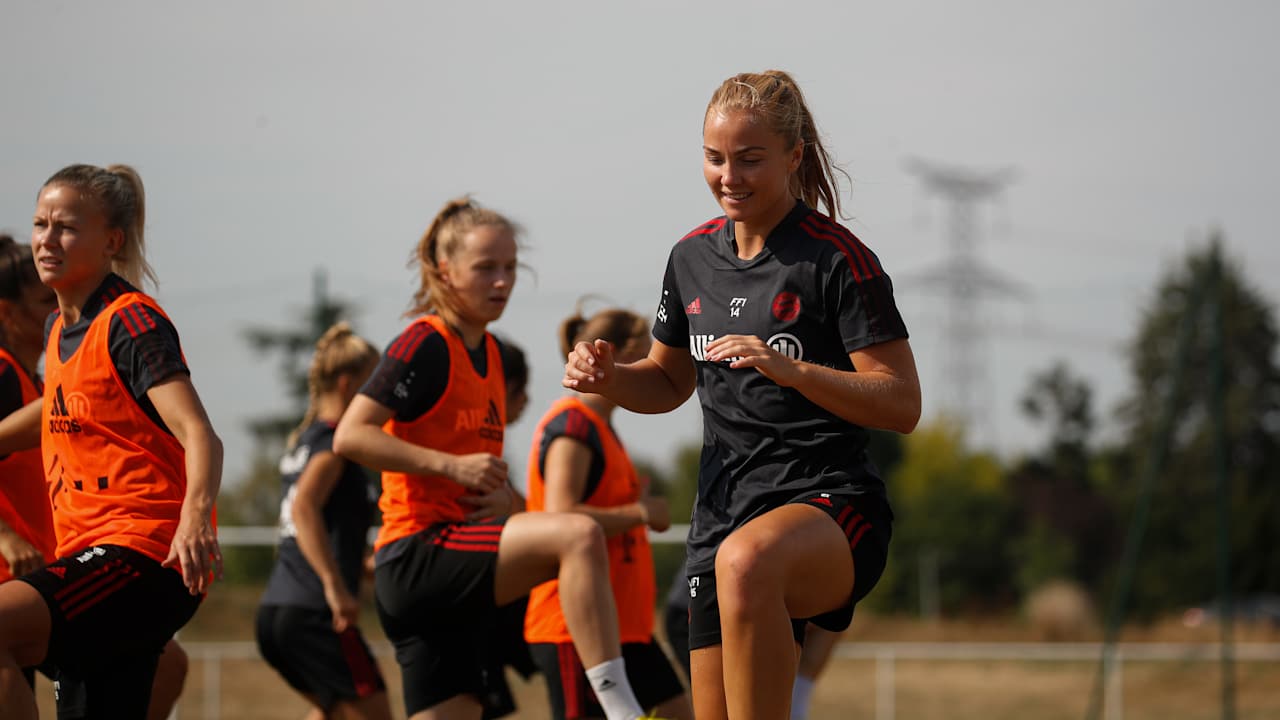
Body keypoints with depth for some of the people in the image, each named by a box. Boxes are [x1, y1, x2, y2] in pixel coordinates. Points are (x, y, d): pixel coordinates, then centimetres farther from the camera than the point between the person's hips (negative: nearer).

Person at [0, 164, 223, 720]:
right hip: (92, 554, 9)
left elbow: (198, 434, -22)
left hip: (144, 555, -9)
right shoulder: (59, 328, 16)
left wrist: (195, 516, -40)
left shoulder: (132, 322, -10)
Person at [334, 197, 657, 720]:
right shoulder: (425, 344, -8)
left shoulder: (488, 353, 18)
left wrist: (502, 497, 6)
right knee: (578, 534, -26)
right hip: (417, 554, -9)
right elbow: (350, 436, -16)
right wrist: (452, 465, -20)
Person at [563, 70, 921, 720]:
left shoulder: (836, 258, -8)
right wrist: (609, 378, 4)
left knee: (745, 562, -41)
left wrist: (788, 368, -23)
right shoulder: (692, 257, 11)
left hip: (828, 502, -7)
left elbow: (902, 405, -11)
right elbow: (669, 382, 25)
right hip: (723, 512, 7)